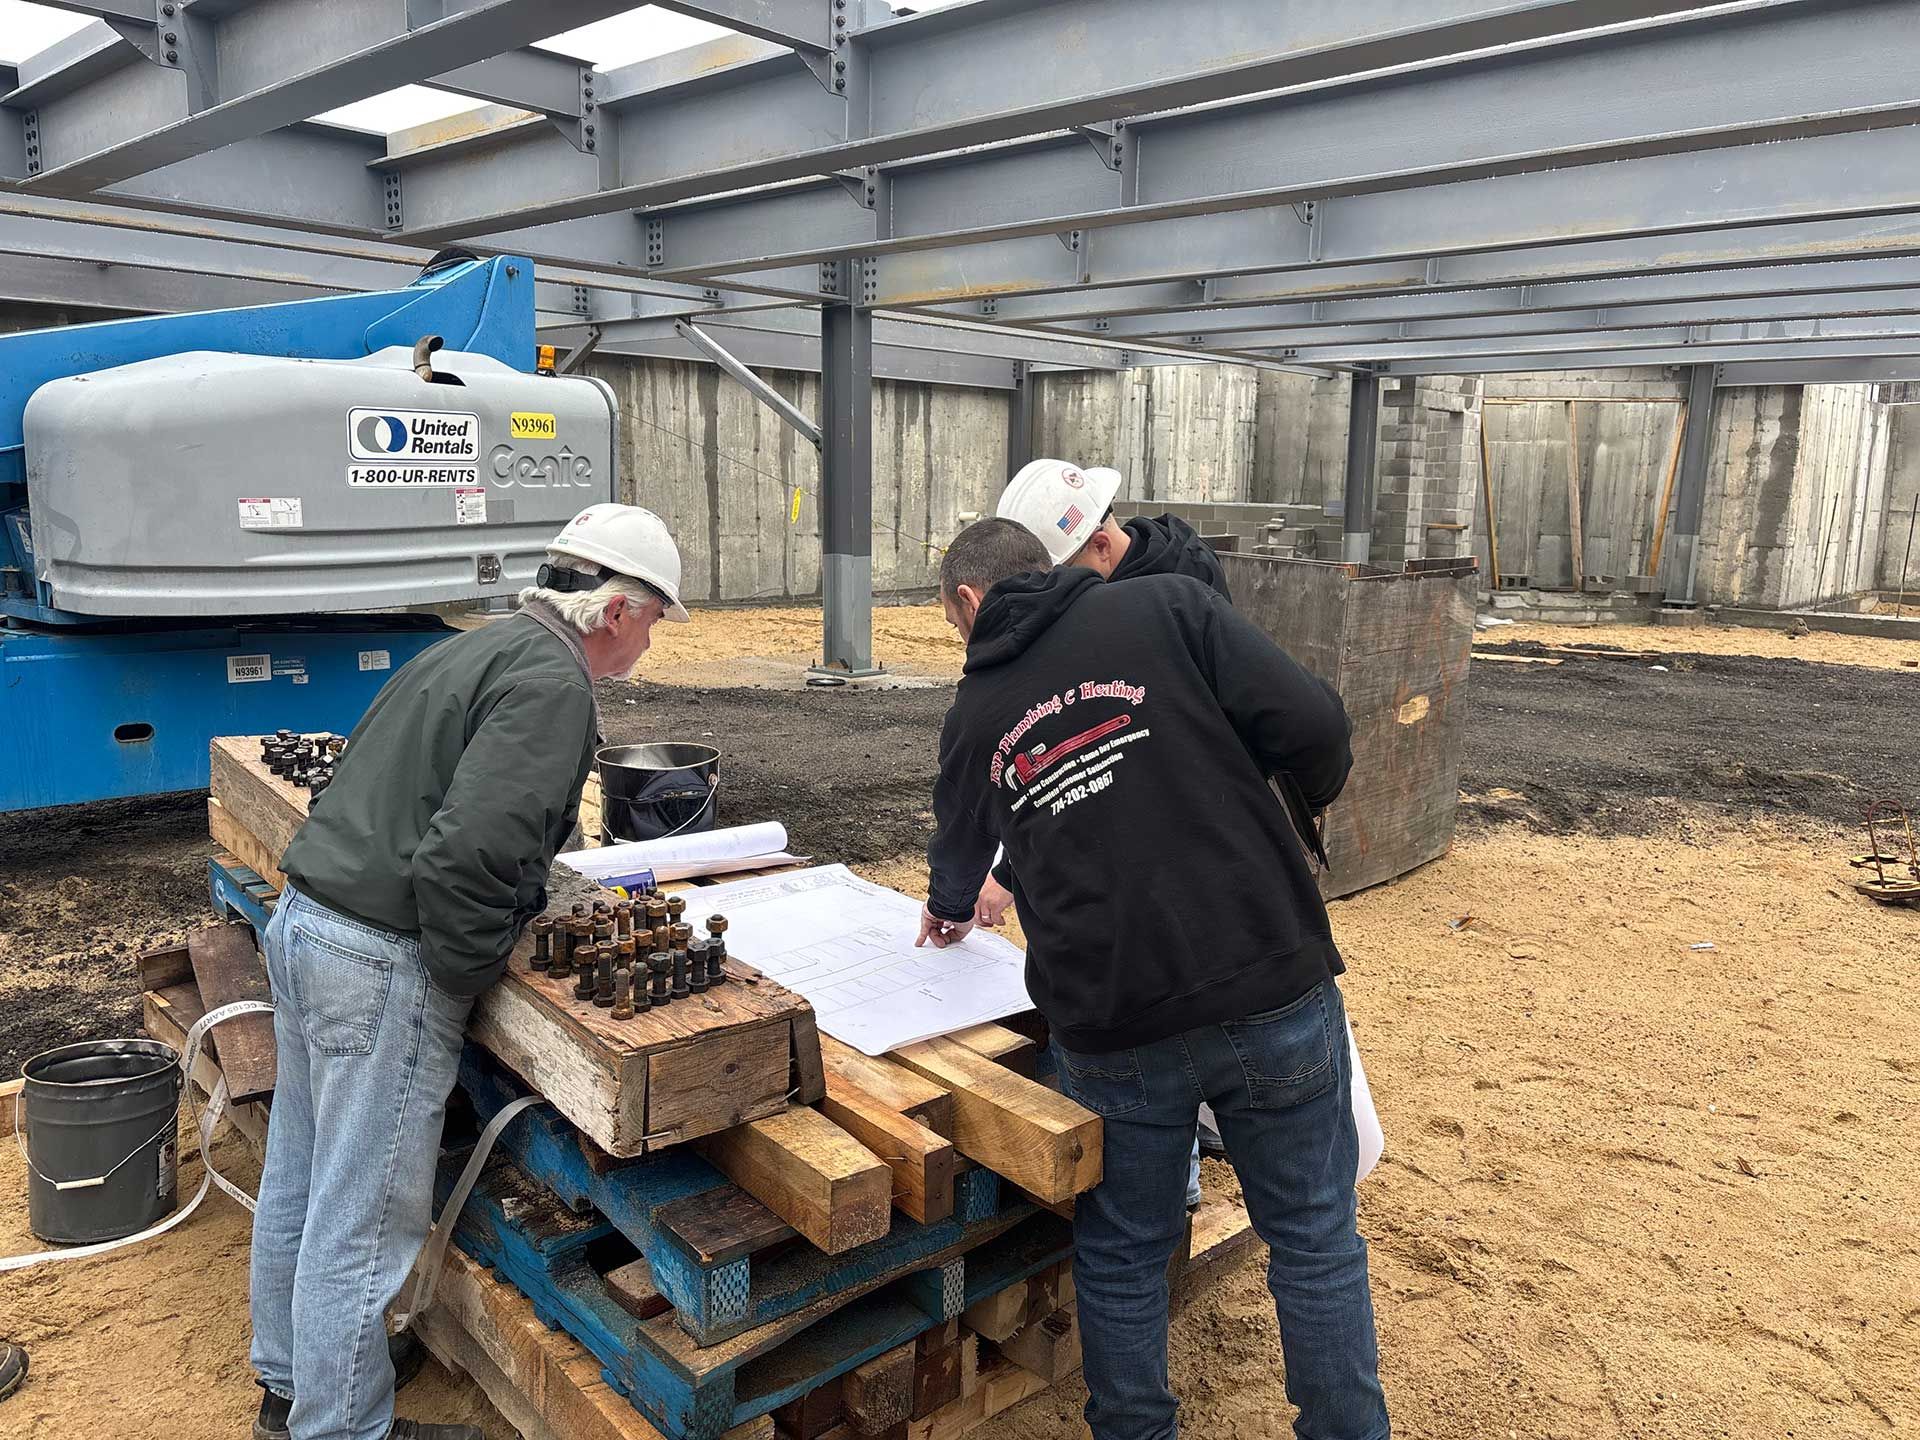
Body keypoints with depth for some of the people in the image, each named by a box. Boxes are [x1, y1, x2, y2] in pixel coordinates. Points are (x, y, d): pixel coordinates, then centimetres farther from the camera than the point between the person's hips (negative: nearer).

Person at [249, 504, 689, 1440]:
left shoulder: (474, 649, 13)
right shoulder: (553, 683, -16)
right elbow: (467, 850, -27)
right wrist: (474, 967, -11)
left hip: (303, 918, 10)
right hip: (383, 960, -10)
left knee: (300, 1177, 23)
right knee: (364, 1218, 4)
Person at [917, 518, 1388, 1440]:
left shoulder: (975, 716, 10)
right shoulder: (1169, 608, 0)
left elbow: (960, 845, 29)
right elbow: (1307, 721, -11)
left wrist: (949, 911, 51)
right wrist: (1319, 786, 13)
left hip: (1113, 1027, 1)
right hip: (1272, 989, -1)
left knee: (1121, 1255, 20)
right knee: (1316, 1241, 17)